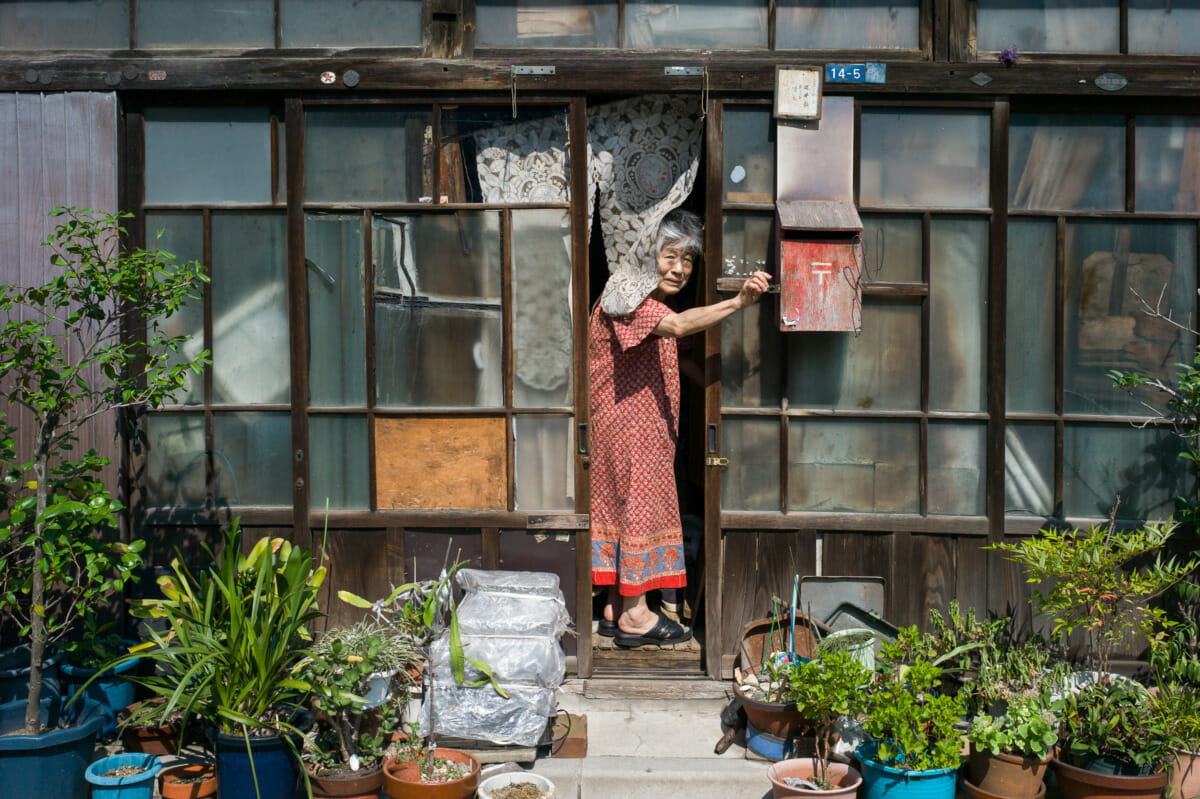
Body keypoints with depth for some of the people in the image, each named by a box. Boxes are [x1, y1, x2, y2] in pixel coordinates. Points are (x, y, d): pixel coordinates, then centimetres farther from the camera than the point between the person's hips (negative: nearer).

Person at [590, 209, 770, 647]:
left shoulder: (651, 300, 16)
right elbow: (676, 325, -37)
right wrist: (737, 302, -45)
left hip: (647, 426, 10)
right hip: (628, 424, -10)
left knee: (624, 506, 12)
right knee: (639, 503, -5)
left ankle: (616, 608, 20)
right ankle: (635, 614, 3)